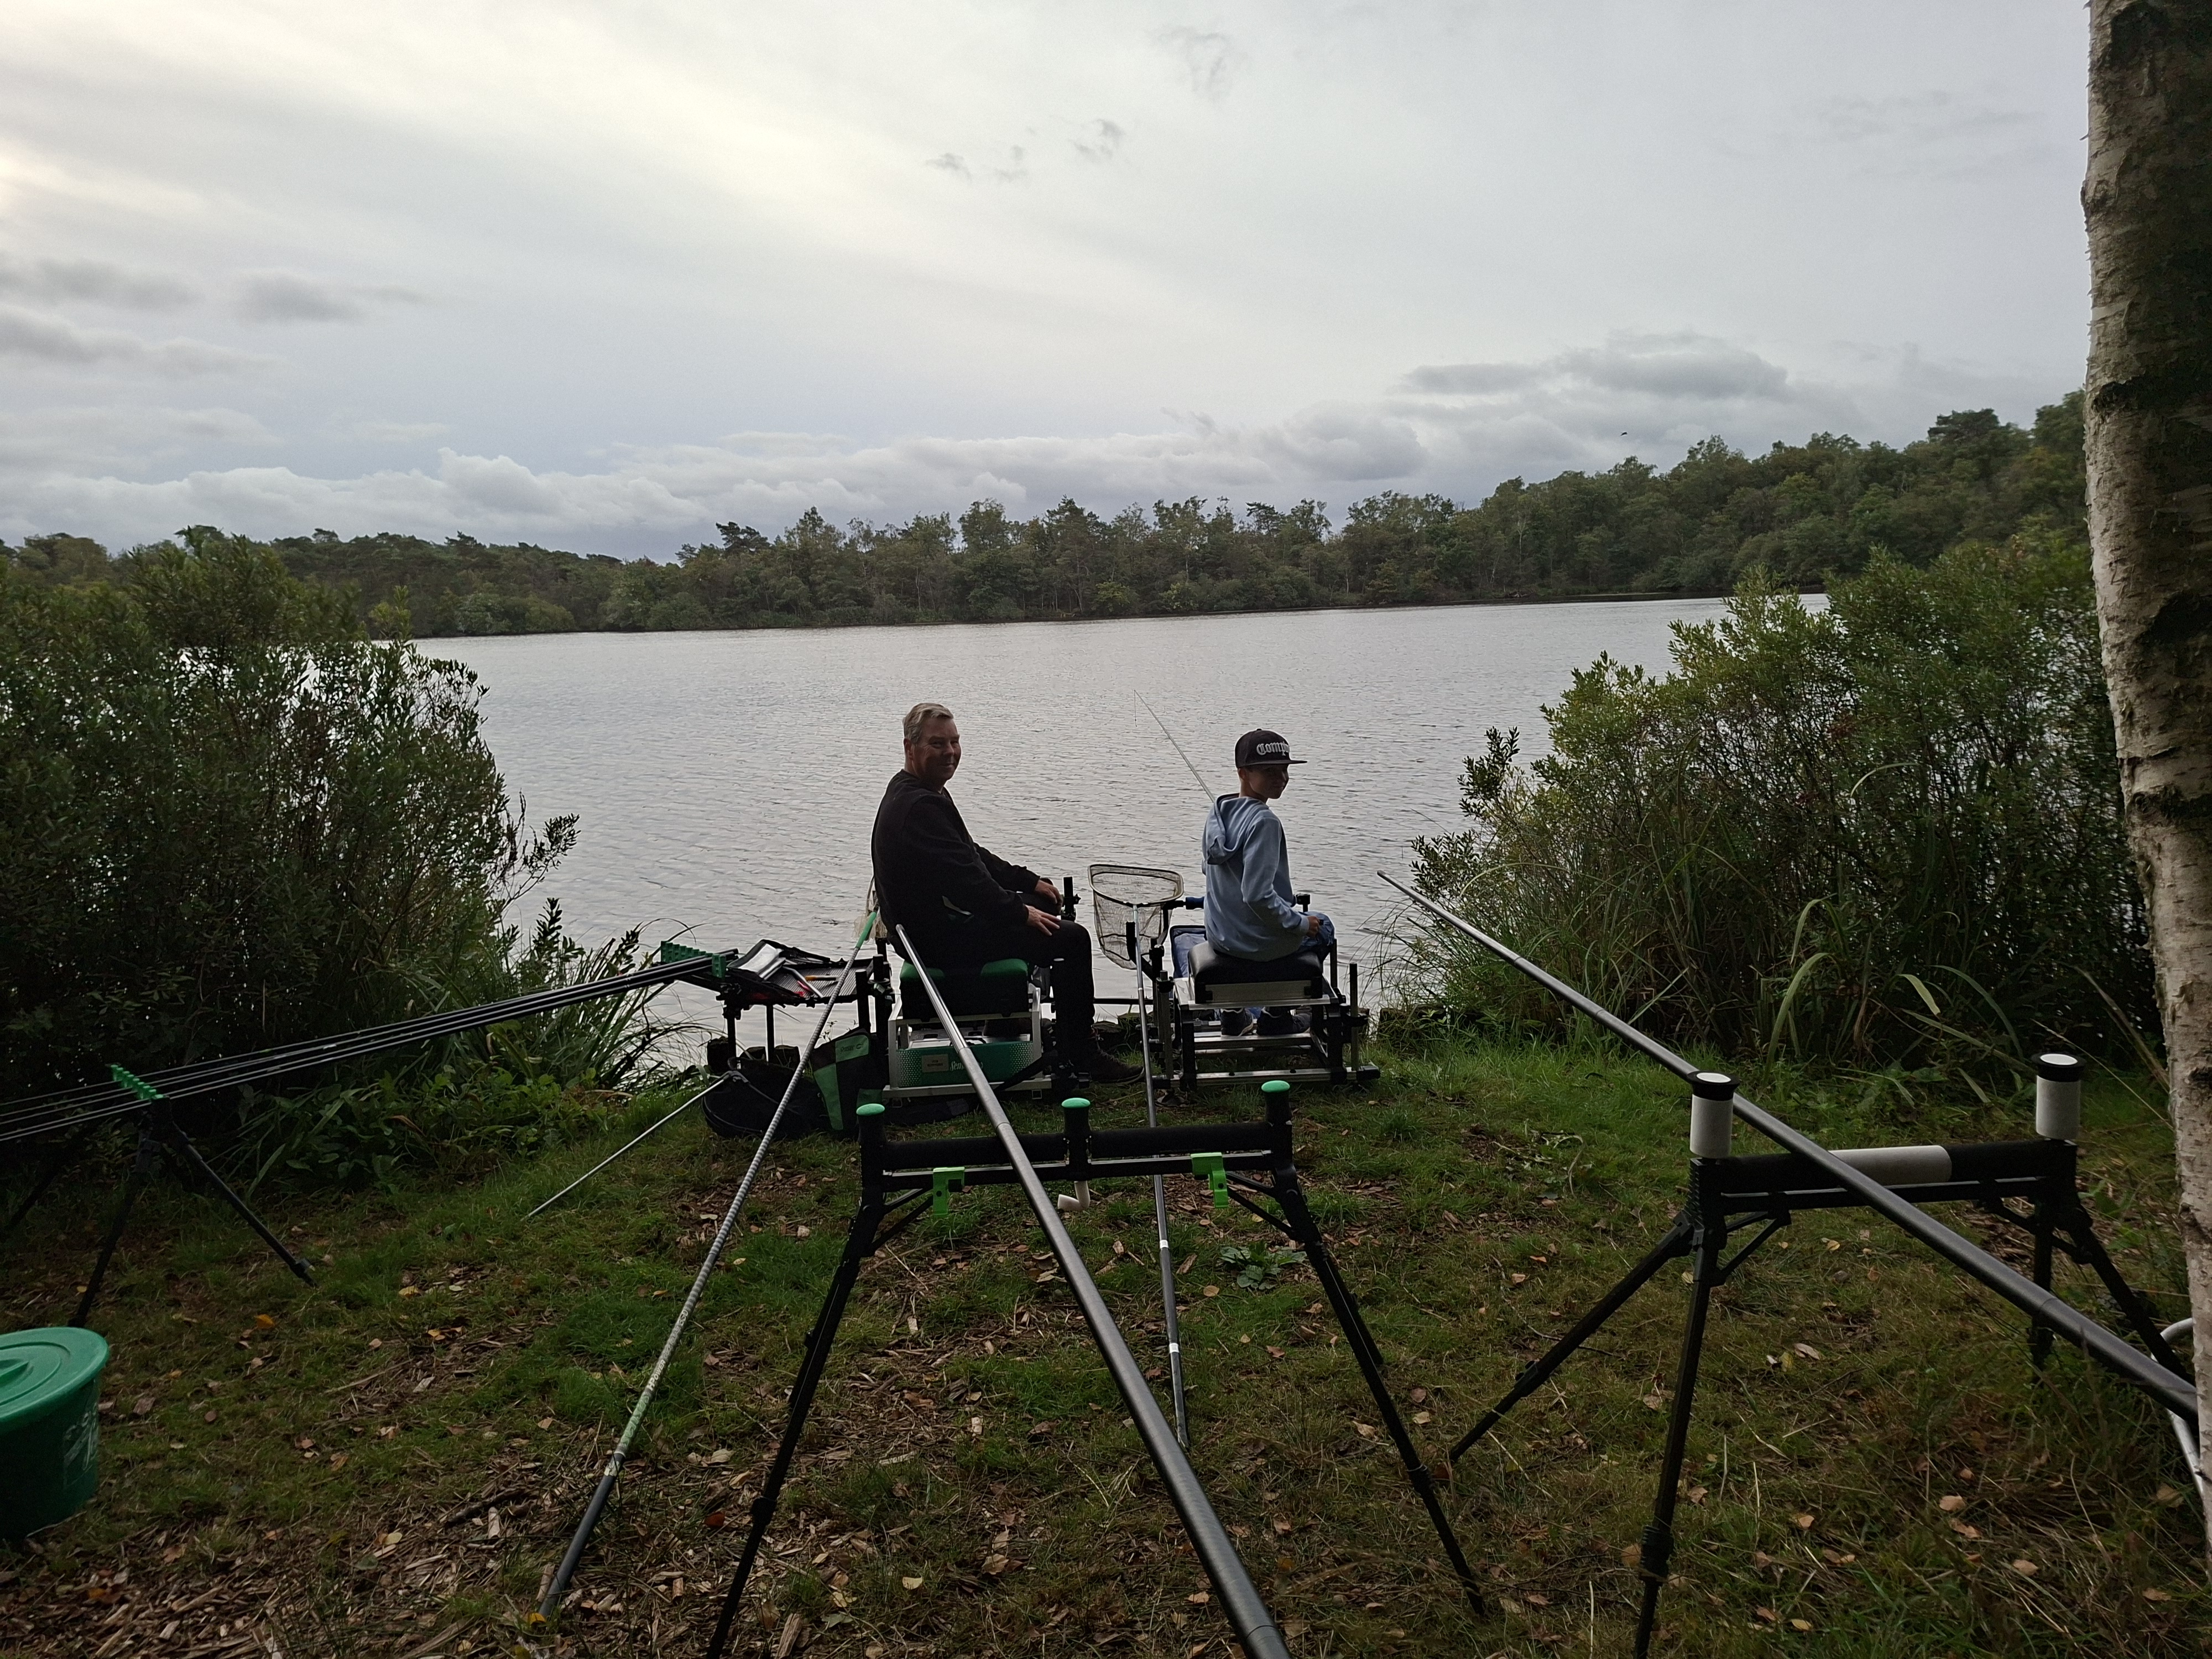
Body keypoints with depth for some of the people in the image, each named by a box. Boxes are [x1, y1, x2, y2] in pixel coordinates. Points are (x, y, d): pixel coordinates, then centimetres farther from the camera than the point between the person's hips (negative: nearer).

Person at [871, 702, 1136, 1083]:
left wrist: (1030, 881, 14)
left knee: (1048, 904, 25)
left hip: (931, 923, 12)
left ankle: (1070, 1027, 31)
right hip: (940, 939, -12)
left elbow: (970, 854, 20)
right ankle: (1081, 1056, -3)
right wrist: (1021, 912, -14)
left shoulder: (914, 794, 12)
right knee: (1071, 938, -12)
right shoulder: (920, 807, -24)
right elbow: (966, 878, -26)